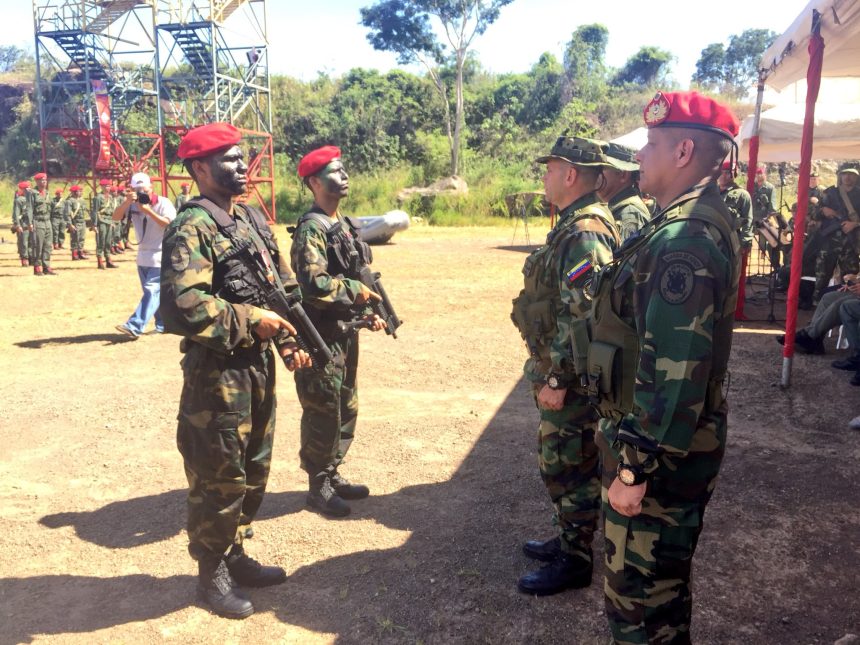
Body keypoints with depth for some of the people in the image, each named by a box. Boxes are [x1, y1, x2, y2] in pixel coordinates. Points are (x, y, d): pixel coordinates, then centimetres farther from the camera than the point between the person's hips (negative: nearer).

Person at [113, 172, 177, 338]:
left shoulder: (163, 203, -10)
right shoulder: (133, 205, 5)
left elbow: (170, 224, -22)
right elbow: (116, 217, -5)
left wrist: (148, 210, -28)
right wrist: (126, 201, -20)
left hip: (161, 257, -7)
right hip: (143, 257, 7)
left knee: (152, 291, -14)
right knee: (153, 292, 13)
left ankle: (134, 326, -18)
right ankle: (164, 324, 24)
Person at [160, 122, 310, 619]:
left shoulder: (253, 219, 12)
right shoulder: (192, 228, -14)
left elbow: (282, 285, 17)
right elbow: (183, 303, -26)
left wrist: (289, 343, 8)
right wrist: (250, 320, -20)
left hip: (258, 364, 8)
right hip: (217, 371, -8)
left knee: (254, 469, 18)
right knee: (219, 477, 4)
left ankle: (235, 555, 36)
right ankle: (212, 573, 23)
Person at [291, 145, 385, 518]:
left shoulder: (345, 226, 14)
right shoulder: (311, 229, -15)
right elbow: (314, 283, -27)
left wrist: (368, 313, 7)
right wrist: (355, 290, -15)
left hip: (346, 333, 9)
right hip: (321, 335, -9)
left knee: (347, 409, 16)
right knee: (323, 414, 0)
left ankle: (333, 476, 31)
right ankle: (318, 488, 14)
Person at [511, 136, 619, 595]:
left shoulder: (583, 234, -22)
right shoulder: (574, 226, 12)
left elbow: (581, 317, -27)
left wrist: (557, 379, -23)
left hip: (571, 379, -10)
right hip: (563, 372, 10)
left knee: (568, 468, 3)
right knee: (561, 462, 20)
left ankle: (575, 562, 19)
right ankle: (570, 540, 36)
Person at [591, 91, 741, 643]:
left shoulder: (683, 240, -24)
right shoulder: (703, 221, 10)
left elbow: (672, 371, -28)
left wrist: (634, 468, -21)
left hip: (662, 453, -10)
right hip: (679, 442, 10)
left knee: (640, 596, 6)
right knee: (660, 581, 25)